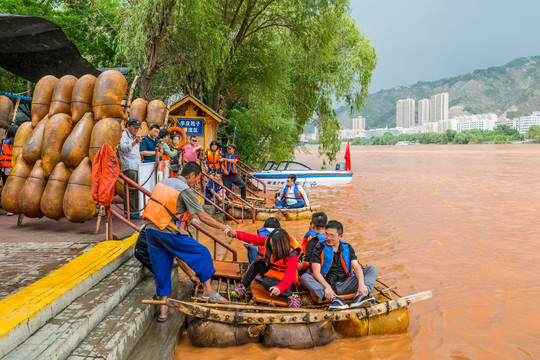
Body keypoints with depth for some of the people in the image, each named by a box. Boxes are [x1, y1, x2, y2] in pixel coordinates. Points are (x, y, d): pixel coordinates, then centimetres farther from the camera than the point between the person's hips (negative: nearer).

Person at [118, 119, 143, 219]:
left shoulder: (133, 137, 25)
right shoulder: (124, 136, -5)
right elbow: (124, 148, -27)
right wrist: (135, 142, -41)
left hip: (136, 168, 10)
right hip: (129, 168, -10)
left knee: (136, 190, 10)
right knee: (131, 190, -11)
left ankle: (135, 211, 15)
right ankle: (131, 212, -10)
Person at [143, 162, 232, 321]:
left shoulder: (163, 182, 13)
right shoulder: (185, 190, -9)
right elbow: (203, 217, -9)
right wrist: (223, 227, 2)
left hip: (150, 230, 8)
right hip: (169, 232, -7)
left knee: (161, 269, 15)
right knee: (202, 254, 7)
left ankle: (163, 309, 19)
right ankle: (208, 291, 11)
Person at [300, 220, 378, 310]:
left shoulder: (347, 248, 10)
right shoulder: (319, 248, 1)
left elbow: (357, 267, 0)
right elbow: (316, 272, -10)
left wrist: (361, 284, -22)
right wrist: (327, 287, -28)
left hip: (344, 285, 3)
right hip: (326, 284, -2)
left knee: (372, 270, -8)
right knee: (304, 277, -29)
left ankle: (360, 296, -36)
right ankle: (334, 299, -46)